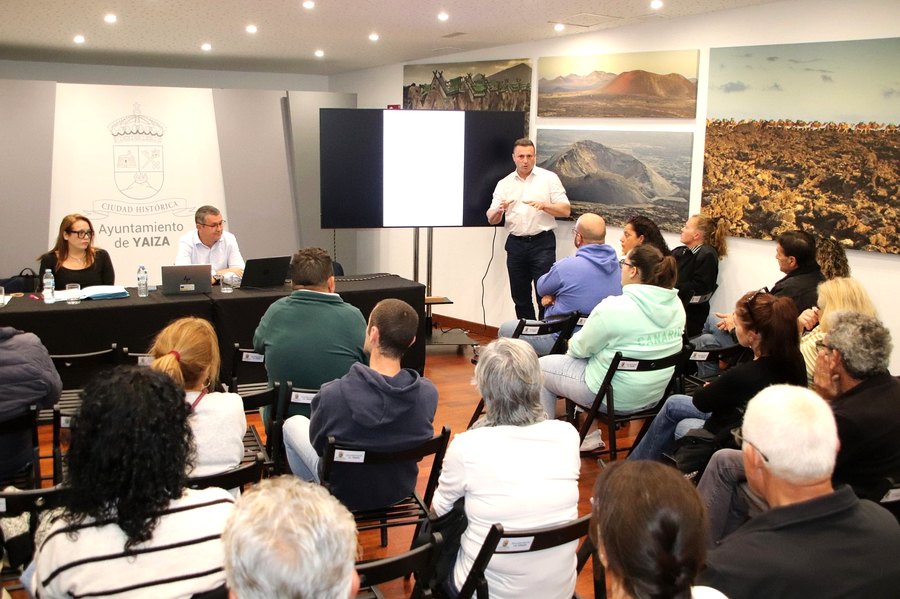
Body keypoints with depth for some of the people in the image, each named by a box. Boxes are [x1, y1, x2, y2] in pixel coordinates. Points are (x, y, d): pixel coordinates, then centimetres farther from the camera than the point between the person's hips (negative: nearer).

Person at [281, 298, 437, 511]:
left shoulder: (333, 394, -33)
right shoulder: (428, 393, -25)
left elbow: (318, 443, -12)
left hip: (345, 493, -3)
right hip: (401, 490, 3)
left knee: (293, 423, 23)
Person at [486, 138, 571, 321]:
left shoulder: (549, 178, 1)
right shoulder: (504, 184, 9)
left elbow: (566, 210, -2)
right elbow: (491, 219, 6)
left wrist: (543, 205, -19)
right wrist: (499, 210, -16)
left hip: (542, 243, -3)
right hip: (516, 243, 3)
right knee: (520, 297, 9)